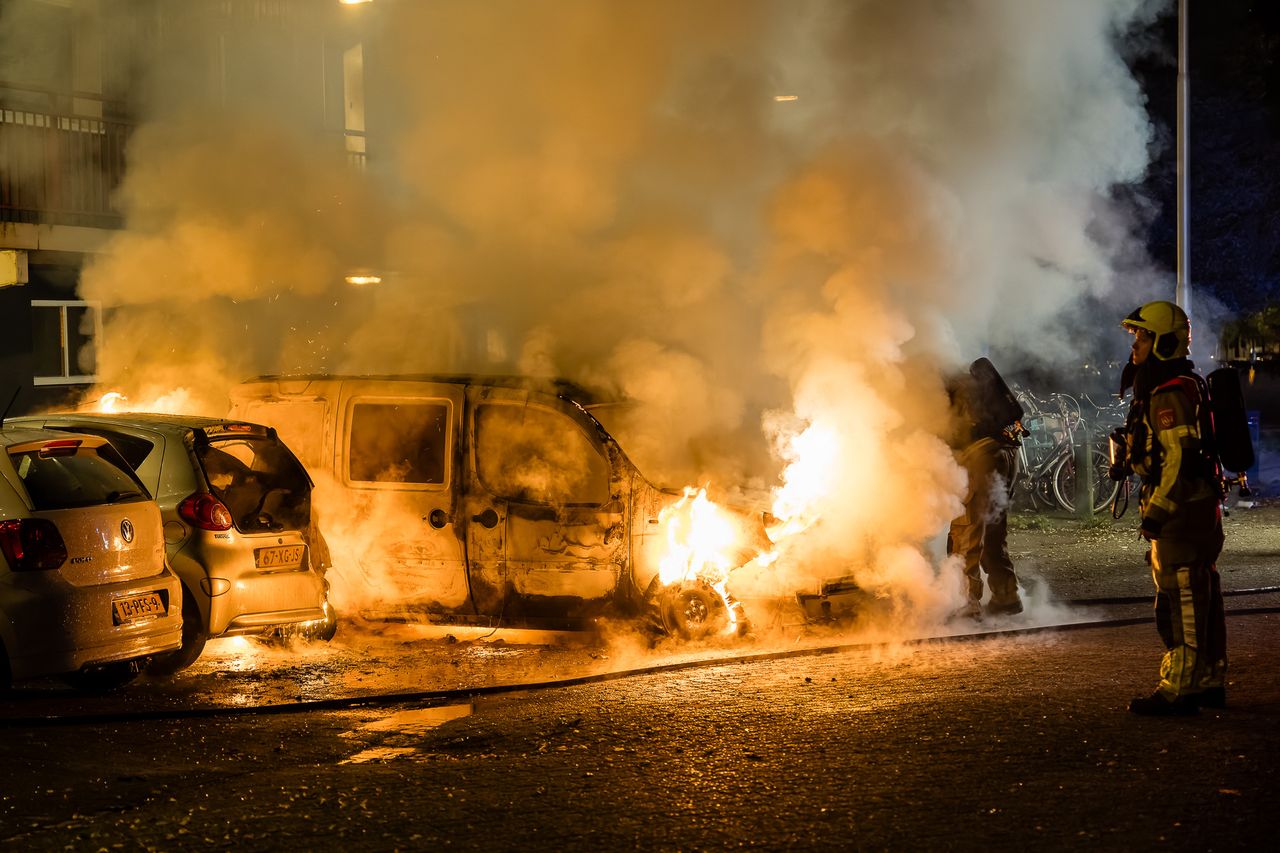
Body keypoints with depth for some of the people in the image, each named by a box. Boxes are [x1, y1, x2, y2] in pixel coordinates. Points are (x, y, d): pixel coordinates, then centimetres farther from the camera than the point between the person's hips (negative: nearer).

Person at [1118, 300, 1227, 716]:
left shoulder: (1170, 395, -17)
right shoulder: (1175, 388, 18)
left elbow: (1178, 459, -23)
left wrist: (1156, 511, -22)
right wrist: (1156, 507, 26)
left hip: (1180, 512, -11)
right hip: (1198, 509, 11)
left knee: (1181, 600, -9)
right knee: (1200, 596, 14)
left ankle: (1178, 689, -8)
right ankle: (1209, 681, 21)